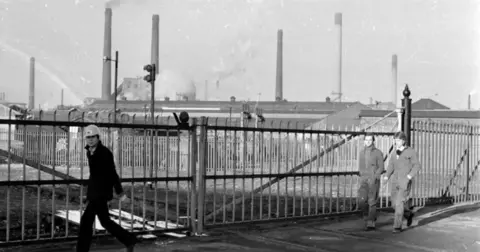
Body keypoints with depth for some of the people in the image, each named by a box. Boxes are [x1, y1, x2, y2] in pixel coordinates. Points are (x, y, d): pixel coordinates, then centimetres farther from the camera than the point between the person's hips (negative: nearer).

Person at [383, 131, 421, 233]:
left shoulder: (411, 152, -4)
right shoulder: (394, 154, 12)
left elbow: (417, 165, -6)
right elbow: (390, 167, 9)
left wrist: (410, 175, -20)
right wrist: (386, 176, -8)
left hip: (405, 182, -6)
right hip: (395, 182, 6)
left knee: (399, 203, -13)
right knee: (395, 204, 9)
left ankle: (397, 226, -7)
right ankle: (409, 214, 36)